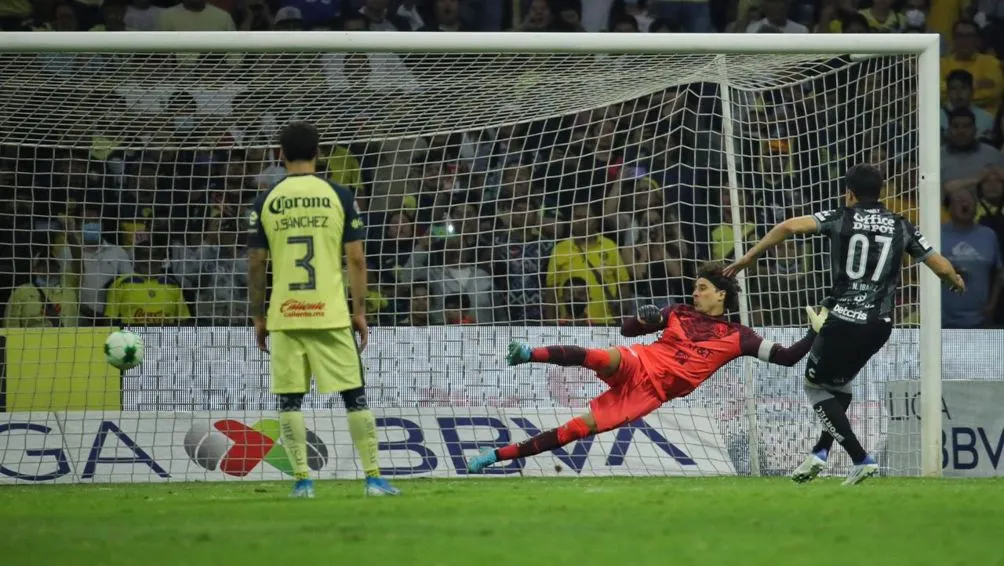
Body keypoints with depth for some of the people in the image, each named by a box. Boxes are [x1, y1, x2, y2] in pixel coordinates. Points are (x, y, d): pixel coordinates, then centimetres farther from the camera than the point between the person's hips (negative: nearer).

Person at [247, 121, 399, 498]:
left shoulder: (266, 202, 3)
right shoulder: (338, 196, 1)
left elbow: (255, 264, 3)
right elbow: (356, 259, -1)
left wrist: (258, 318, 11)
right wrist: (360, 312, 6)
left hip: (285, 316, 0)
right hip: (331, 314, 0)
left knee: (290, 400, 5)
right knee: (354, 396, 5)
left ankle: (302, 481, -1)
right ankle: (374, 478, 3)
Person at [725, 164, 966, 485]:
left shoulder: (841, 218, 0)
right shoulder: (901, 227, 7)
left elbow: (790, 227, -10)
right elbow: (942, 268, 10)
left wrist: (749, 257, -2)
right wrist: (957, 282, 33)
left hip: (842, 319, -4)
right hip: (880, 323, 4)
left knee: (816, 384, 12)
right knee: (840, 380, 27)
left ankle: (860, 459, 0)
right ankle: (821, 451, 20)